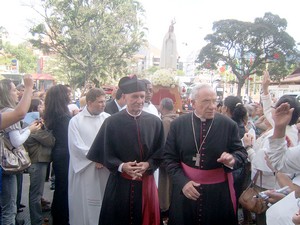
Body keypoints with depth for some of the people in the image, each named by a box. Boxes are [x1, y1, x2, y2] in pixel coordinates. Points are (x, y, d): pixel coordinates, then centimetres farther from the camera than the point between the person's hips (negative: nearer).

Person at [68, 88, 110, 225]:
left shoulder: (108, 118, 3)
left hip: (105, 168, 2)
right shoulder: (76, 121, -3)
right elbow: (77, 145, -8)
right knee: (85, 202, 7)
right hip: (85, 169, -2)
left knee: (104, 200, 10)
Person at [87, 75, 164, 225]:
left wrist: (147, 165, -15)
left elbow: (160, 152, 2)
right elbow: (106, 153, -4)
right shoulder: (112, 122, -7)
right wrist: (121, 166, -19)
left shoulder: (155, 122, 0)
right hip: (119, 183, -2)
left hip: (146, 182, 2)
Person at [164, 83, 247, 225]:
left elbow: (241, 153, 1)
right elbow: (169, 157, 0)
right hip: (186, 189, 1)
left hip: (219, 192, 0)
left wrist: (232, 159, -22)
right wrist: (182, 181, -12)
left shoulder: (229, 124, -4)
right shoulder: (177, 124, -3)